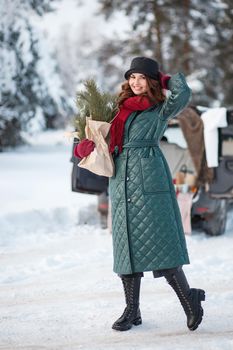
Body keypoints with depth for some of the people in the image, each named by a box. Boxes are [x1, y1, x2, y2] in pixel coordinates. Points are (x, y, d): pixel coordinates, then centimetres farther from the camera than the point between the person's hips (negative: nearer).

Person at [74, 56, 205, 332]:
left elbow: (182, 93, -18)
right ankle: (132, 311, 12)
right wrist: (89, 145, 1)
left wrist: (168, 79, 2)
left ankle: (189, 299, 3)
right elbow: (108, 137, 22)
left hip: (149, 179, -5)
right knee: (126, 246, 6)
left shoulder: (162, 109, 2)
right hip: (121, 180, 6)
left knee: (159, 243, -10)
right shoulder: (123, 107, 17)